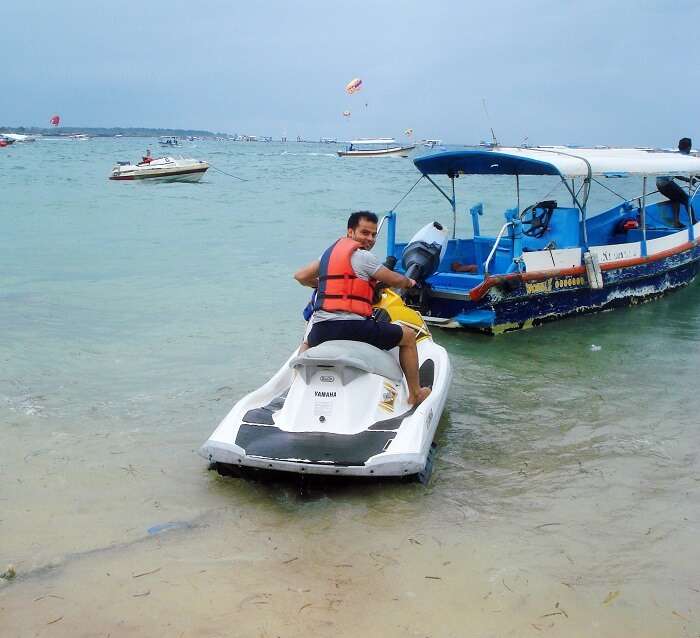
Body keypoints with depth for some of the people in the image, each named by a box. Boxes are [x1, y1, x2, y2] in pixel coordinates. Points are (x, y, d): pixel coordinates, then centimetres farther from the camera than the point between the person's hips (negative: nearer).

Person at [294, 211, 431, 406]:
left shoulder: (330, 251, 18)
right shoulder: (362, 256, -3)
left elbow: (301, 276, 22)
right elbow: (395, 280, 4)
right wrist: (409, 282, 27)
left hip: (320, 329, 7)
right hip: (352, 327, -7)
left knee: (308, 343, 44)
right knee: (408, 336, 11)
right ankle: (415, 394, 18)